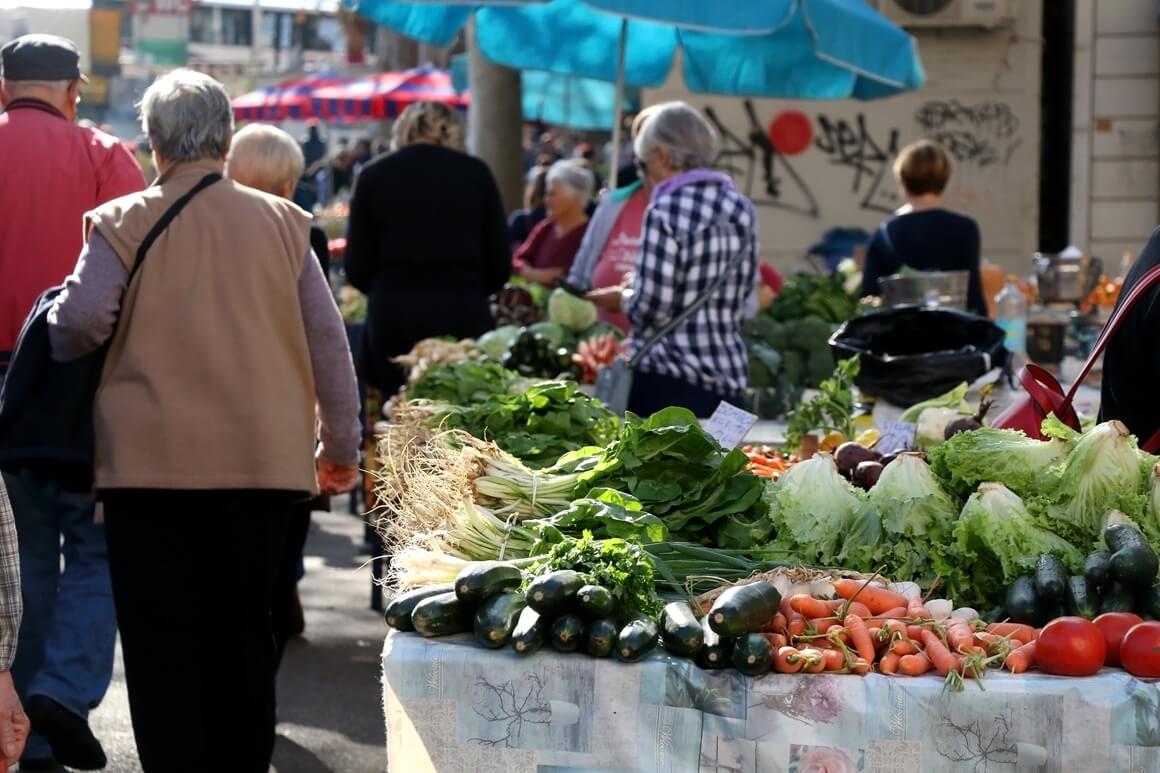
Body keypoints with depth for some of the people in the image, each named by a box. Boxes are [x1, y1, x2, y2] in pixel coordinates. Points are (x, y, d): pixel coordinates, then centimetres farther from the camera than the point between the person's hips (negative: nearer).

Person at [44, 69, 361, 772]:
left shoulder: (122, 223, -5)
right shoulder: (283, 222, 3)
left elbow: (78, 325, -14)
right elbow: (328, 341, 4)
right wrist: (342, 445, 13)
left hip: (152, 462, -2)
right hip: (264, 462, 3)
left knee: (163, 642, 4)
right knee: (245, 634, 12)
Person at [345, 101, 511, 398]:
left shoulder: (374, 175, 4)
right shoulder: (476, 173, 3)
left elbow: (357, 268, 4)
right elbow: (500, 264, 4)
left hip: (393, 320, 0)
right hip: (464, 317, 0)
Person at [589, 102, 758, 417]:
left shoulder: (666, 211, -10)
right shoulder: (741, 209, 9)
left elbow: (650, 310, -12)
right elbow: (742, 302, 13)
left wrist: (623, 299, 8)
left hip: (666, 381, -6)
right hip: (730, 377, 6)